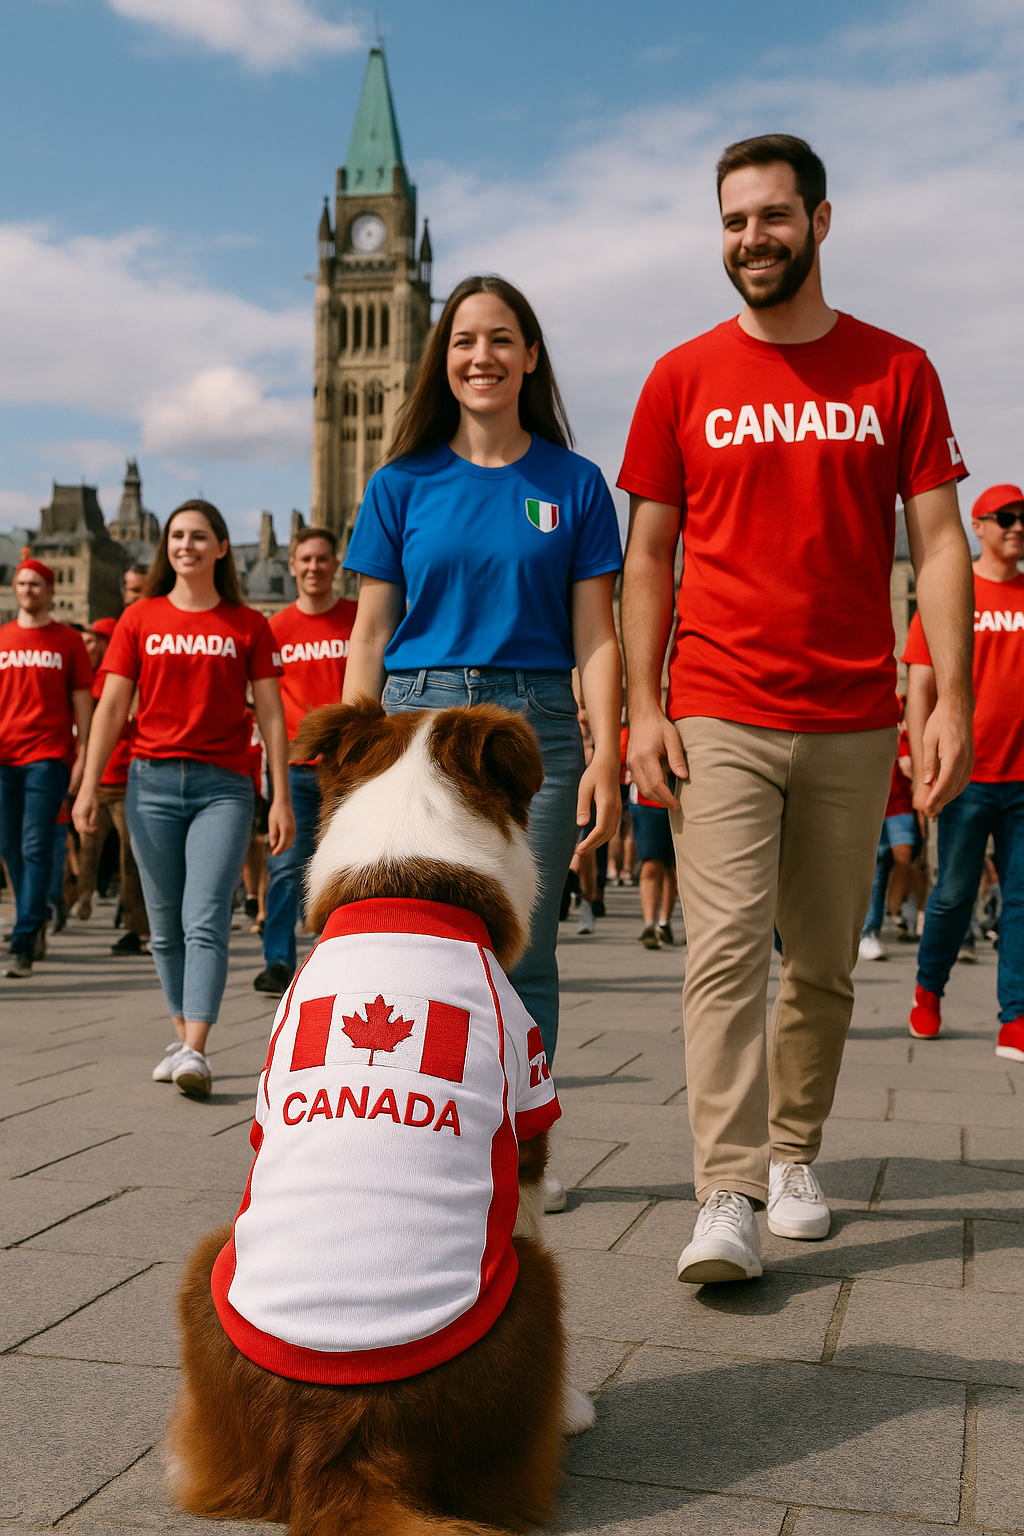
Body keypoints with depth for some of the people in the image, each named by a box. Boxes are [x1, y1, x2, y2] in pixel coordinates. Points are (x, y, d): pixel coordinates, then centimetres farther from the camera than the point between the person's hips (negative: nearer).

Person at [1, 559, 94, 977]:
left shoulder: (68, 640, 4)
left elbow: (82, 700, 4)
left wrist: (81, 756, -2)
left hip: (48, 757, -4)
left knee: (36, 848, -11)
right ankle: (36, 923, 27)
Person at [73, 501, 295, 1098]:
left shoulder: (249, 625, 5)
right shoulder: (140, 619, 9)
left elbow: (270, 713, 4)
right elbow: (113, 706, 6)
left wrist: (281, 797, -3)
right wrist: (90, 783, -3)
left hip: (224, 785, -2)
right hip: (153, 781, 2)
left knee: (206, 921, -12)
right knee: (166, 927, 7)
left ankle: (196, 1053, -17)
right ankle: (182, 1040, 19)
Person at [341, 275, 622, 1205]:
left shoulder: (574, 485, 8)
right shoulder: (403, 484, 9)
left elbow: (596, 637, 5)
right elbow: (370, 638, 8)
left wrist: (606, 755, -6)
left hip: (536, 726, 0)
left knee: (524, 952, 1)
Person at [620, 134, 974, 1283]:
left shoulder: (896, 372, 7)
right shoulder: (683, 380, 6)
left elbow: (938, 544, 5)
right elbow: (647, 555, 6)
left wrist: (953, 699, -6)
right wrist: (641, 710, -3)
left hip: (853, 724, 2)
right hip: (718, 718, -1)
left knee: (824, 964, 10)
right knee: (726, 951, -10)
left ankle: (792, 1156, 26)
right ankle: (726, 1199, -9)